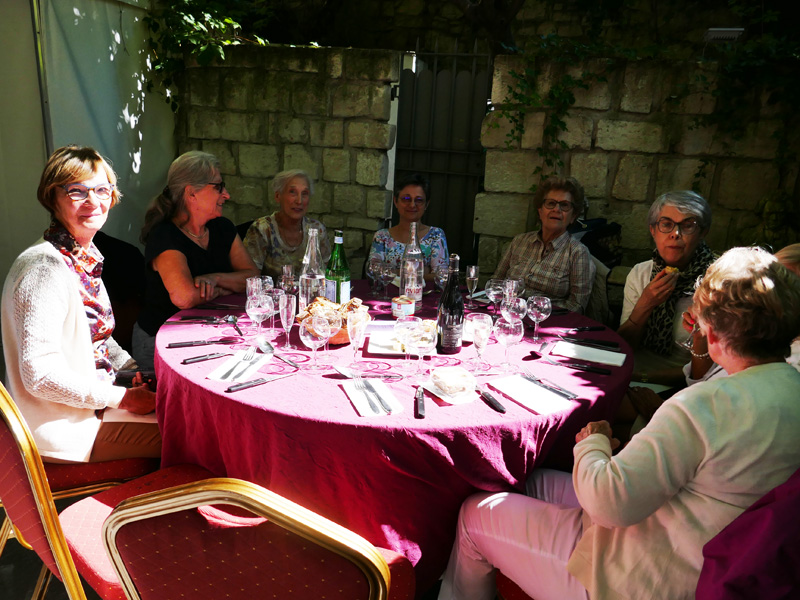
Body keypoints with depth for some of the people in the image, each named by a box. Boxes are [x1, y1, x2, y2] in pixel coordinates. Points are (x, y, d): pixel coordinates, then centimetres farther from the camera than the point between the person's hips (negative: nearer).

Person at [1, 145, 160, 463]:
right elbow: (40, 375, -26)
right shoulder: (45, 268, -24)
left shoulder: (85, 258, 4)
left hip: (94, 397, 9)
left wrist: (136, 372, 4)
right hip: (64, 428, -9)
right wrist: (120, 398, -19)